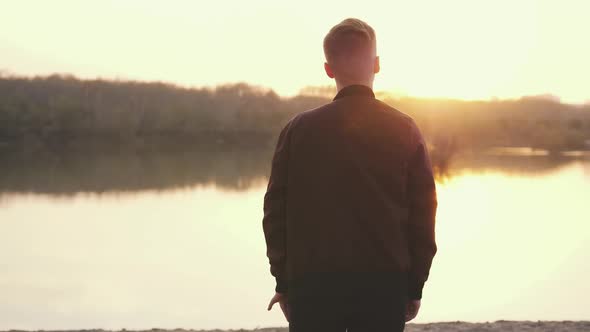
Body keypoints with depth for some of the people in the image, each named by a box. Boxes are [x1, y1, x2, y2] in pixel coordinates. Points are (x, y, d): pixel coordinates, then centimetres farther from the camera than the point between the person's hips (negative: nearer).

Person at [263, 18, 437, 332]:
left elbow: (276, 212, 2)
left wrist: (283, 283, 11)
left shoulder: (299, 130, -1)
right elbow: (422, 216, 1)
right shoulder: (404, 130, 0)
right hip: (385, 284, 1)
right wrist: (414, 288, 9)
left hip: (313, 283, 0)